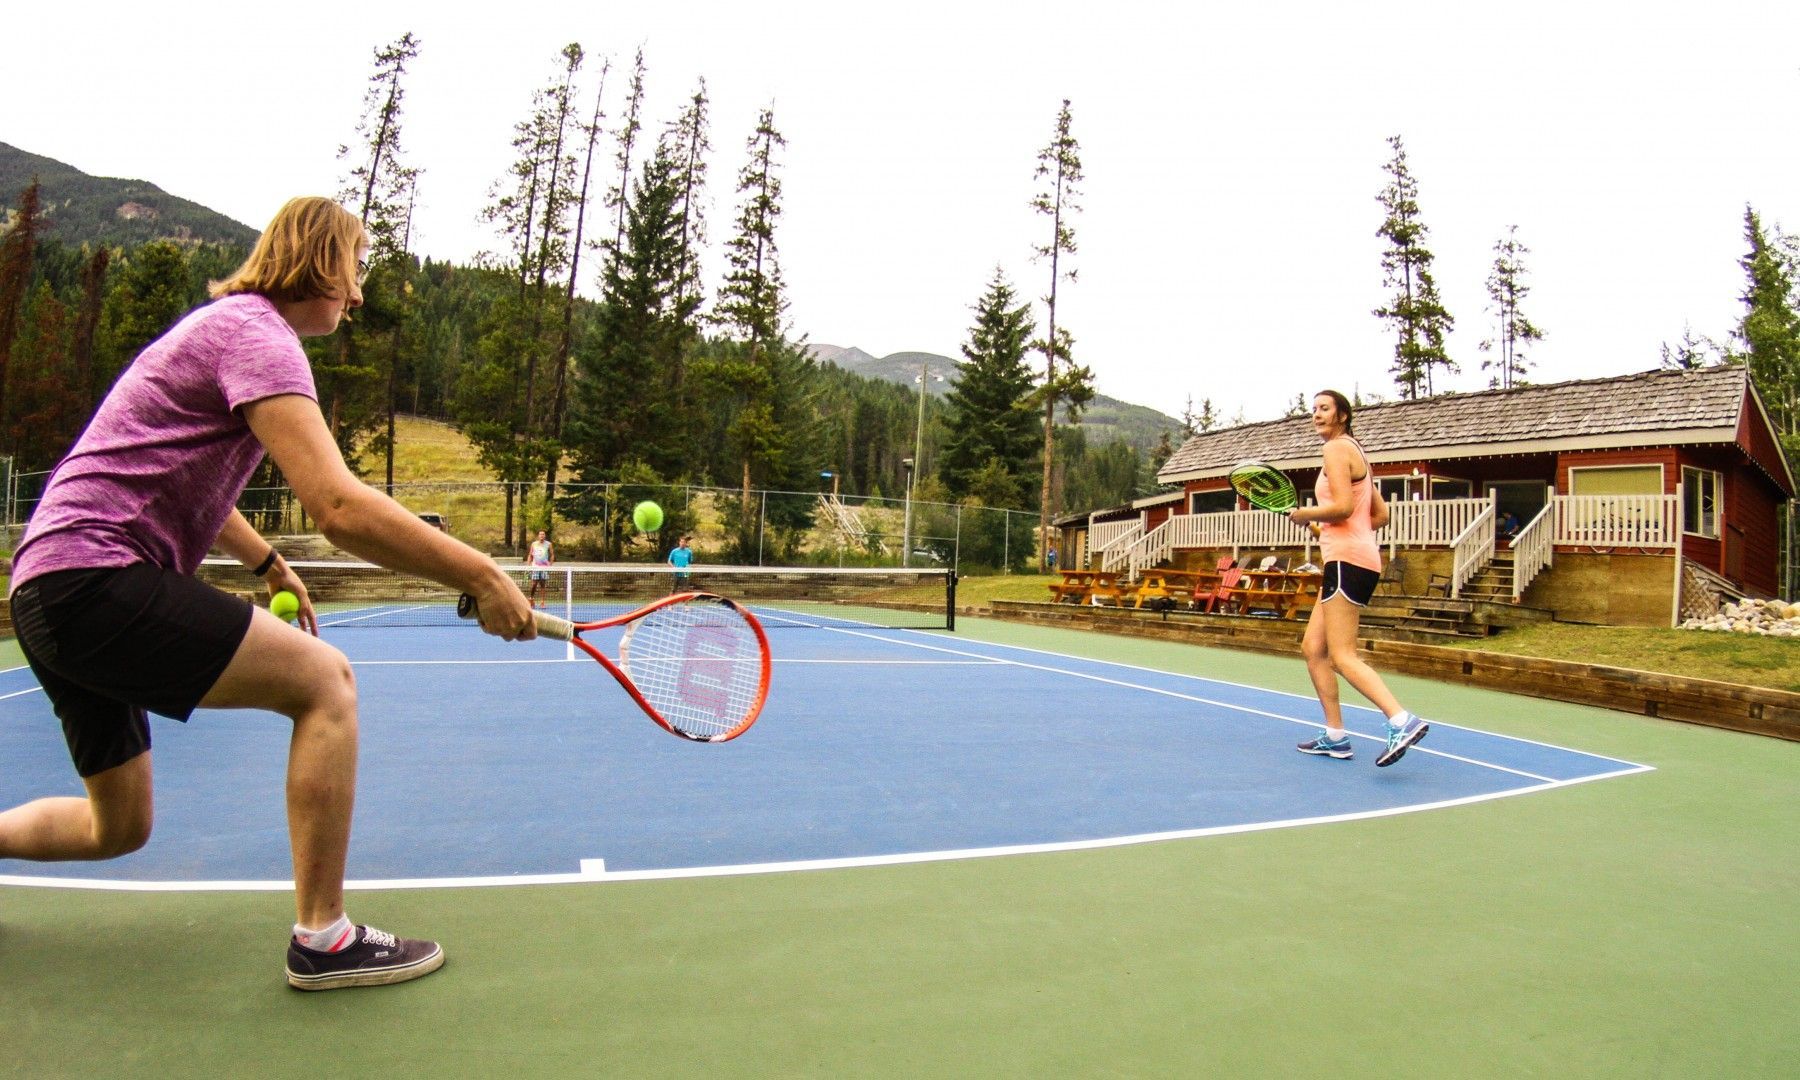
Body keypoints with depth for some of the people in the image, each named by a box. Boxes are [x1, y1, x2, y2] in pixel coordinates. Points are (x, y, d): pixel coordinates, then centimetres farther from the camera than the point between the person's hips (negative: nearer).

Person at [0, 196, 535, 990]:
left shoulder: (226, 325, 19)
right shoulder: (256, 331, -14)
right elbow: (339, 508, -28)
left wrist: (268, 564, 26)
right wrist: (479, 575, -25)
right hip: (94, 575, -11)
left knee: (117, 828, 19)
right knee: (323, 680, -16)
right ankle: (321, 938, -12)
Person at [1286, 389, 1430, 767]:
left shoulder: (1337, 448, -7)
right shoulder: (1355, 453, 22)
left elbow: (1342, 507, -20)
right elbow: (1381, 515, 24)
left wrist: (1304, 514, -3)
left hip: (1347, 561, -10)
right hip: (1353, 561, 10)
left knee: (1342, 657, -14)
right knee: (1313, 649, 11)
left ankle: (1402, 722, -22)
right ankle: (1335, 737, 14)